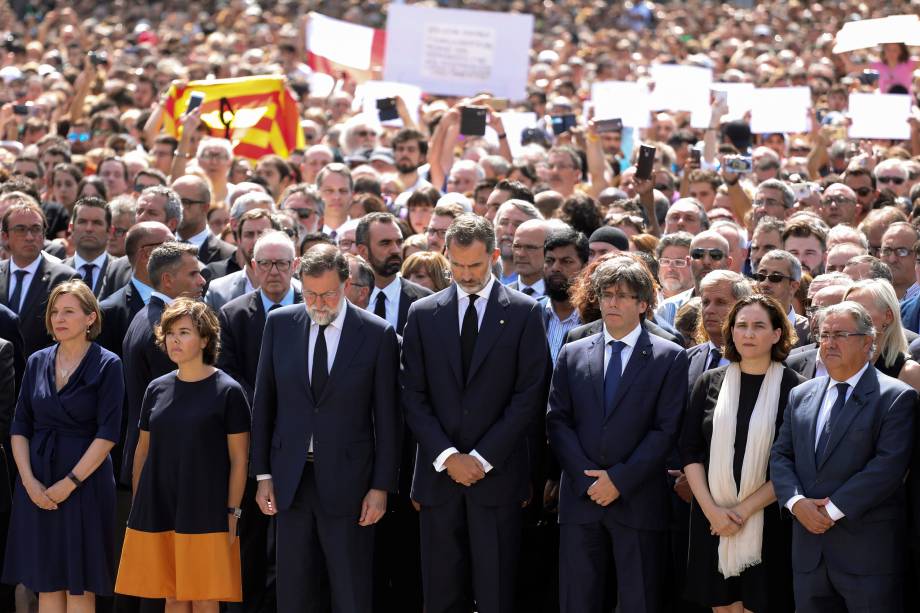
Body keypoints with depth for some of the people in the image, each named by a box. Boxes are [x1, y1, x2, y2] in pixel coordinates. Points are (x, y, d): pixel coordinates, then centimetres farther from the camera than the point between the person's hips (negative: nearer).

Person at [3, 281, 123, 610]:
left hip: (85, 481, -4)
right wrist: (29, 481, -6)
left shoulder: (107, 365, -5)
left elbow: (108, 433, -10)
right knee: (46, 582, 5)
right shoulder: (37, 362, 9)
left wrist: (70, 483, -15)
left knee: (79, 585, -1)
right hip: (37, 483, 4)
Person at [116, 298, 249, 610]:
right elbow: (142, 452, 16)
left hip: (205, 513, -4)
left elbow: (239, 459, -3)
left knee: (204, 598, -2)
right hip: (158, 511, 4)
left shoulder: (227, 391, -4)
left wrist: (232, 513, -7)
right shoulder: (157, 389, 9)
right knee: (173, 597, 6)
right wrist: (137, 507, 12)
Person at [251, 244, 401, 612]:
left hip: (347, 482, -3)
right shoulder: (280, 324, 4)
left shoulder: (378, 334, -4)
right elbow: (264, 403, 8)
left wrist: (382, 486, -5)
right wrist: (263, 474, 6)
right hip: (290, 479, 3)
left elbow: (387, 416, -2)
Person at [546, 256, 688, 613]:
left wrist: (619, 480, -11)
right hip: (580, 499, 3)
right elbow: (557, 422, 6)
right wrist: (588, 479, -7)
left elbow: (666, 430, -4)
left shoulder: (669, 358, 3)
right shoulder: (572, 355, 12)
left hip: (639, 501, -3)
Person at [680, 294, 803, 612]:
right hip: (712, 520, 3)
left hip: (767, 522, -3)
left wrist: (745, 509, -13)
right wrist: (711, 509, -8)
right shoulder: (709, 383, 6)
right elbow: (689, 450, 4)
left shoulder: (794, 388, -4)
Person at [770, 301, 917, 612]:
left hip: (868, 551, -5)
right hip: (809, 550, 5)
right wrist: (796, 501, -8)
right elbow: (780, 455, 12)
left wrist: (834, 509, -16)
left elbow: (889, 464, -15)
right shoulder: (801, 395, 15)